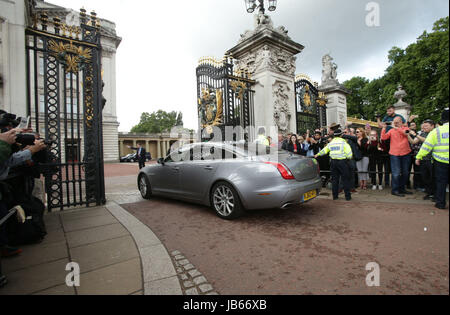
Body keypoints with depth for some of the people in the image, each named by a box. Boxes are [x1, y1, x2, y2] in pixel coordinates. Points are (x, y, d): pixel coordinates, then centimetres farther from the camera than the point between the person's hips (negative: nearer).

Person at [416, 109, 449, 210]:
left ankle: (440, 203, 12)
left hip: (440, 161, -1)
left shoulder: (436, 131, -6)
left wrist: (419, 157, -1)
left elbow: (426, 146, -7)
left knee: (441, 182, 8)